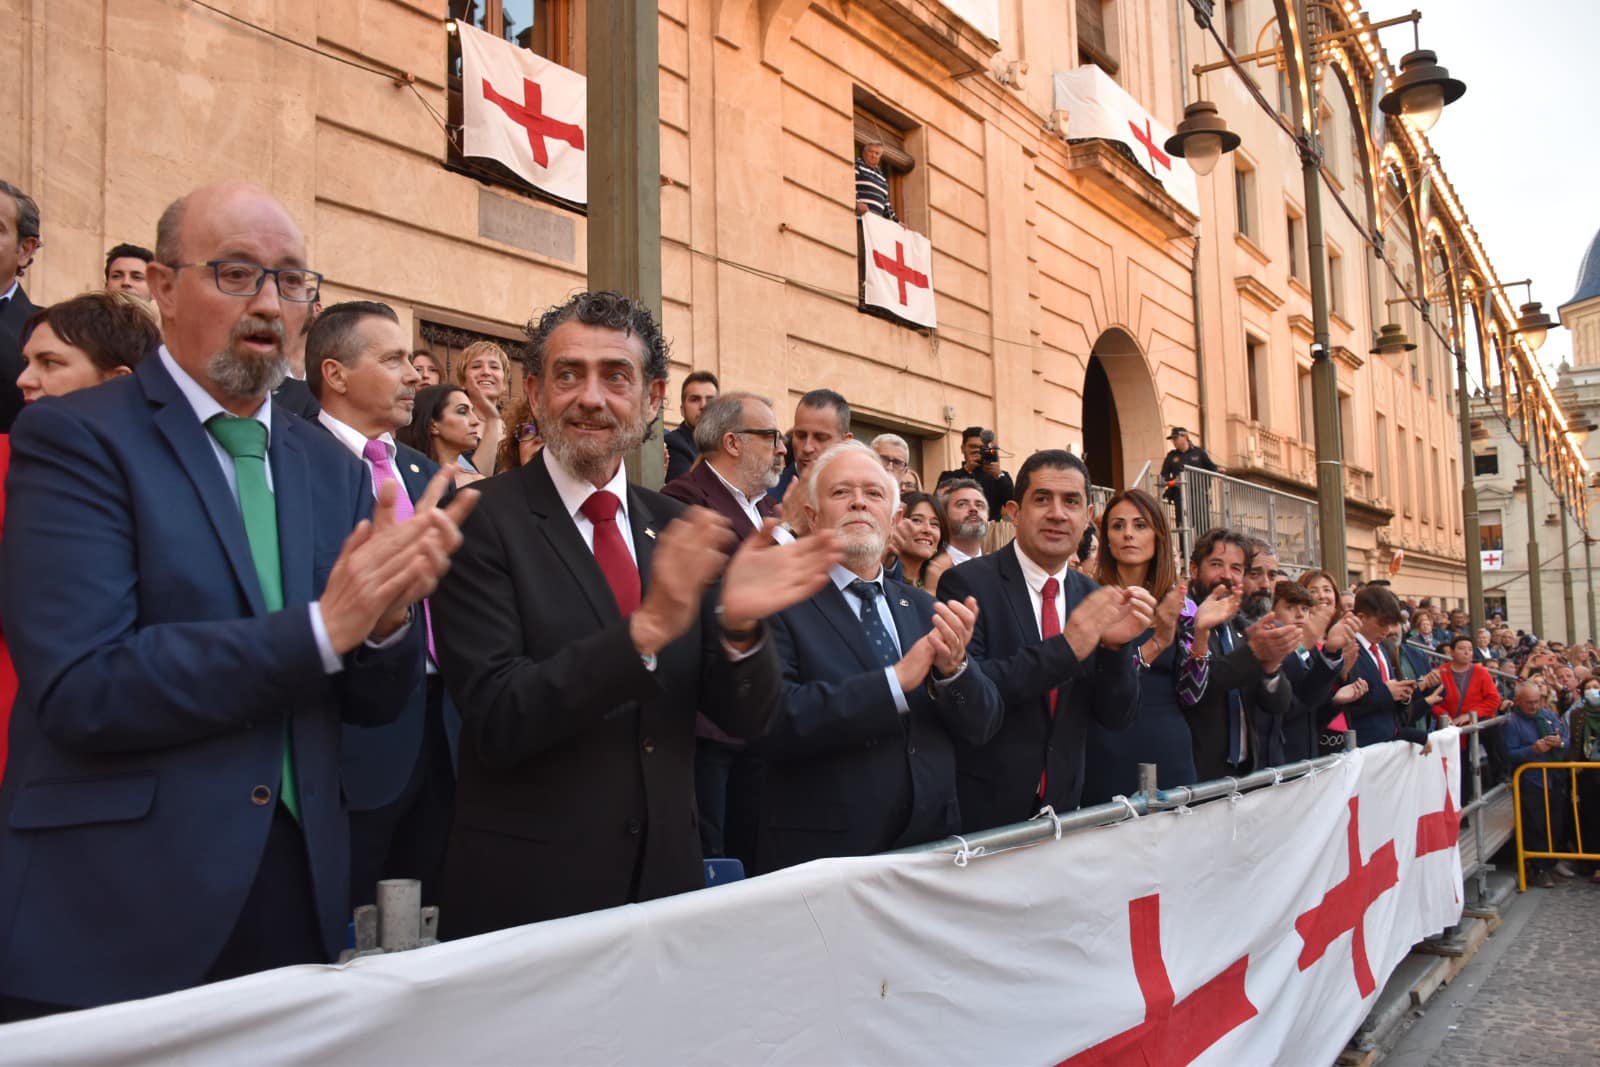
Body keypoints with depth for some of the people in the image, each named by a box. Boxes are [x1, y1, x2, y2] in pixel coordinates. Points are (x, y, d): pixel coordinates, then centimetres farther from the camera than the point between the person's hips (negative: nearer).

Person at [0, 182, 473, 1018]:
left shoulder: (331, 467, 9)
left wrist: (387, 615, -13)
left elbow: (374, 700, 9)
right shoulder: (74, 438, -6)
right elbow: (80, 688, -17)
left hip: (300, 894, 5)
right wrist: (322, 626, -19)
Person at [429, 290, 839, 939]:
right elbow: (495, 720, -18)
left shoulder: (680, 531, 4)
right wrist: (647, 629, -28)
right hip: (527, 891, -4)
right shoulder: (481, 521, -10)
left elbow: (745, 718, 2)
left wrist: (739, 623, -18)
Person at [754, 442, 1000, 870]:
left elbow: (981, 726, 4)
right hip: (822, 853, -5)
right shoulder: (781, 605, -8)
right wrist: (897, 680, -21)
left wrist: (953, 667, -15)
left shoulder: (924, 609, 8)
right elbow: (771, 725, -21)